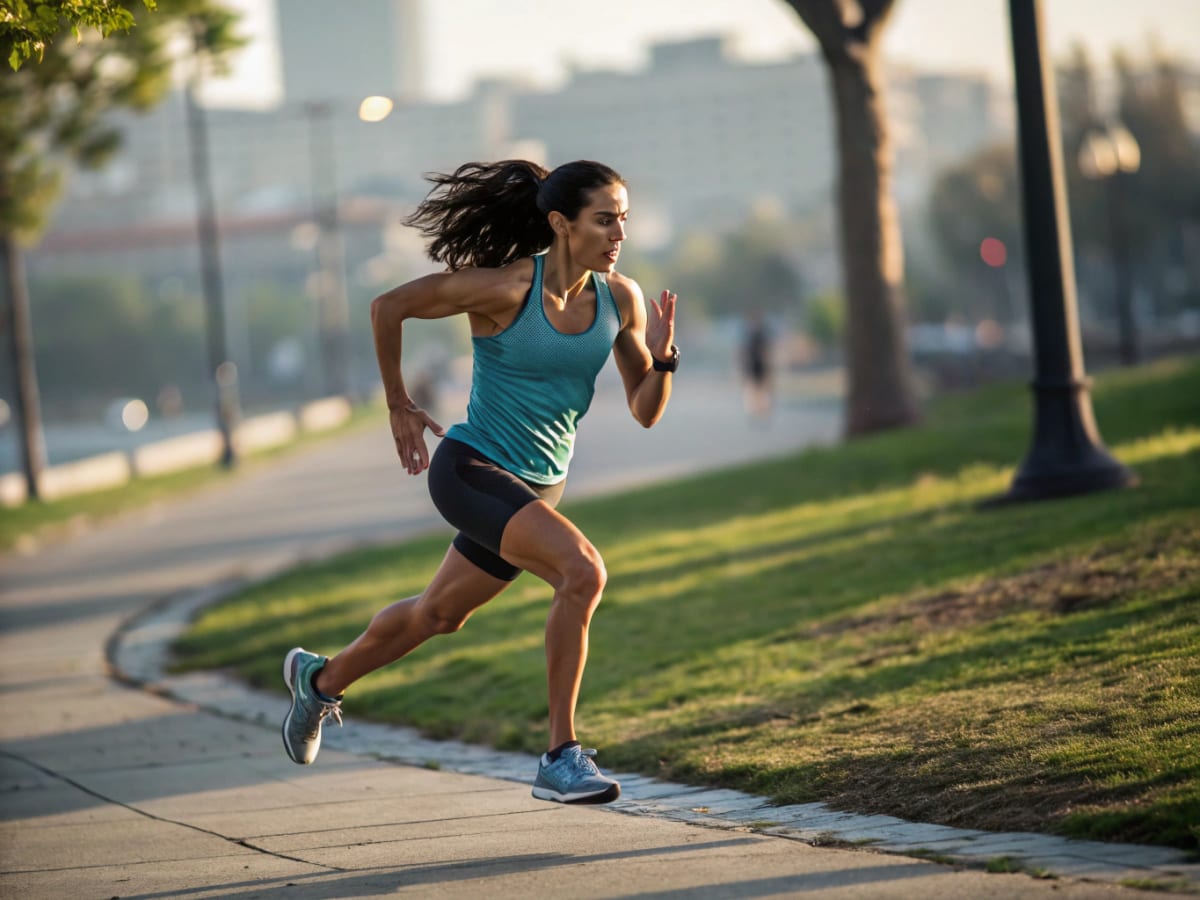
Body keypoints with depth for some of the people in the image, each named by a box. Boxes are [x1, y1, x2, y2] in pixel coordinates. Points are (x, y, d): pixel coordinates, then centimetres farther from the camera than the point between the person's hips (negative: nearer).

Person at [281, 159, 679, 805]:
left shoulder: (622, 299, -6)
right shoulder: (503, 287, -21)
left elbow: (645, 412, 1)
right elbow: (388, 306, -8)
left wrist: (662, 357, -19)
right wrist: (398, 407, 1)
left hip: (537, 486, 7)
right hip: (470, 470, -7)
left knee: (439, 615, 25)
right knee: (583, 571, -28)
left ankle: (321, 680, 52)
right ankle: (561, 757, -20)